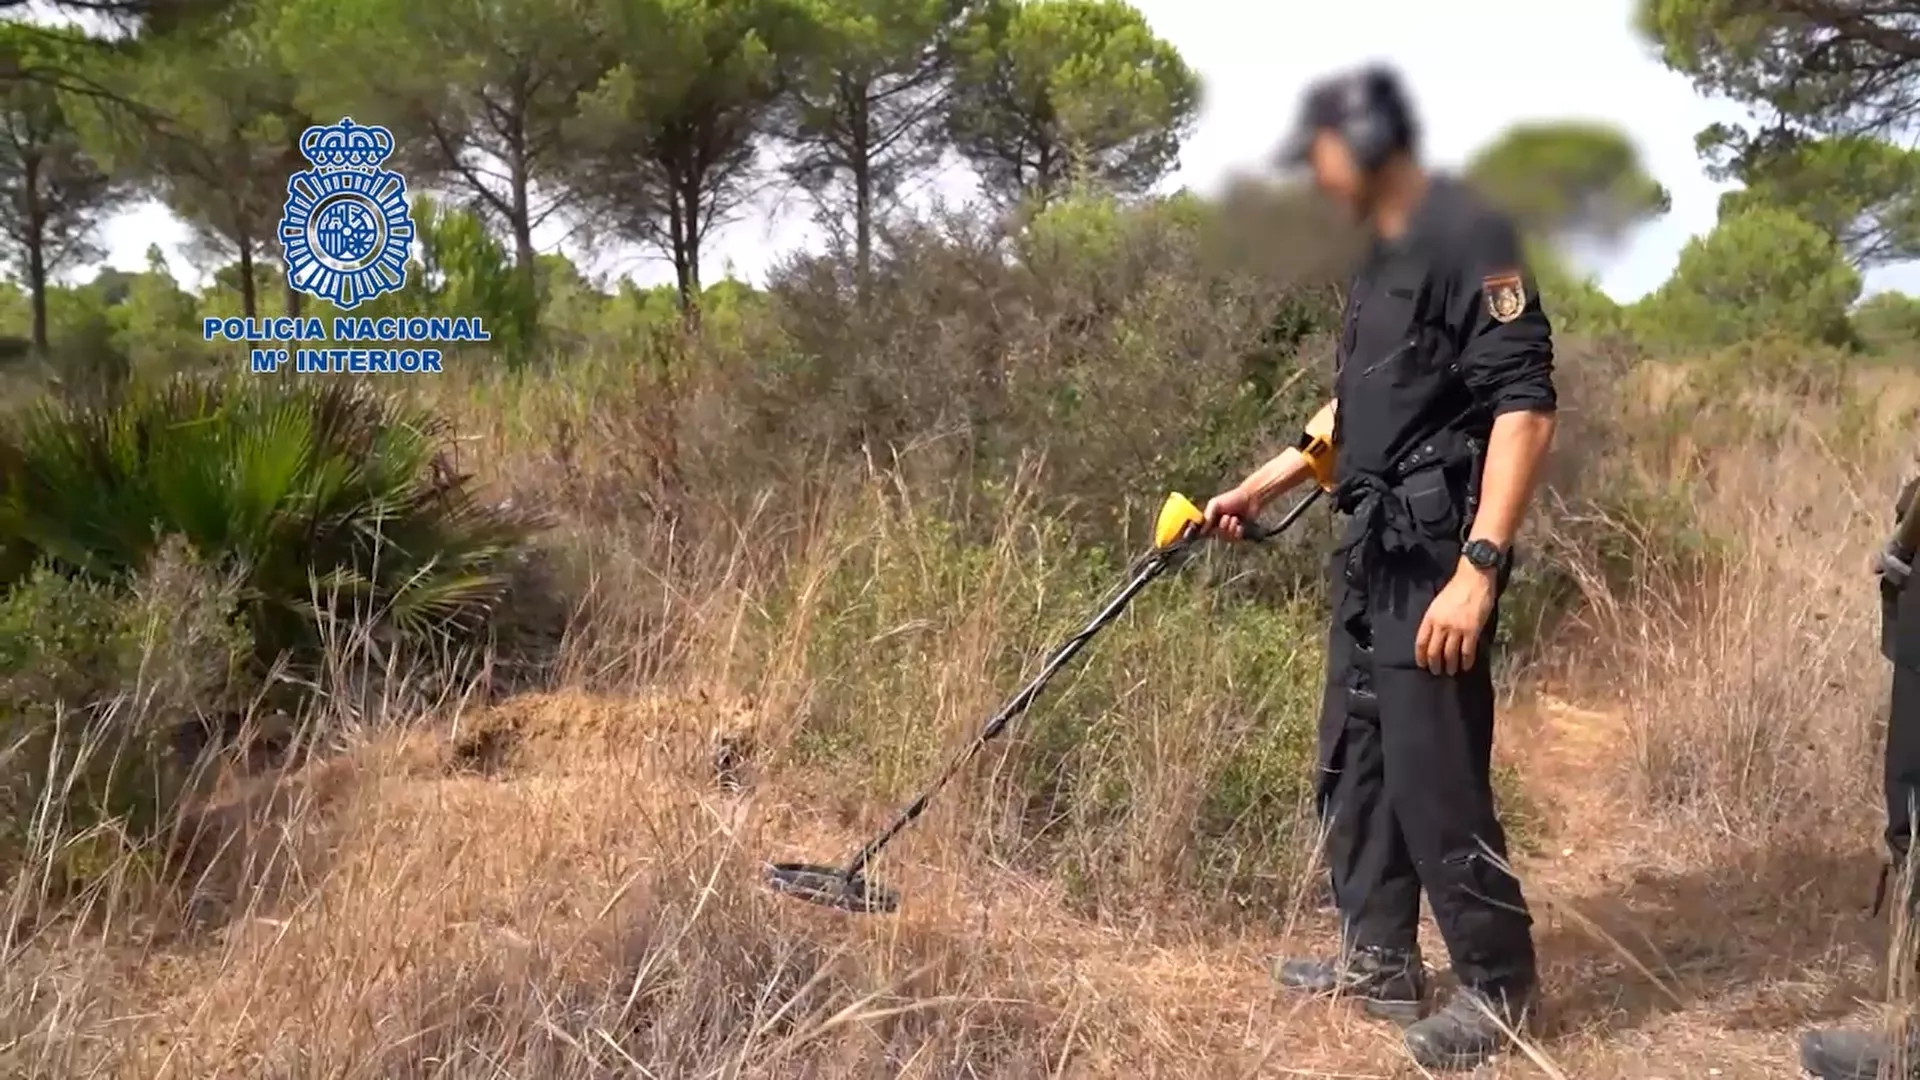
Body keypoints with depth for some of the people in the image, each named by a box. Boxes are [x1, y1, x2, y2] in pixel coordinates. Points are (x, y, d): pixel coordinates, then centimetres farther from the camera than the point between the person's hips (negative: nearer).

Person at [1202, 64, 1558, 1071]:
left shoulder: (1465, 236, -14)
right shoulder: (1381, 257, 17)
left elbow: (1525, 410, -21)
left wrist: (1479, 566, -28)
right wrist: (1258, 487, 32)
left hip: (1434, 561, -10)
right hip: (1373, 554, 10)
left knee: (1434, 779, -4)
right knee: (1354, 763, 15)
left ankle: (1497, 987, 13)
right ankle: (1378, 961, 29)